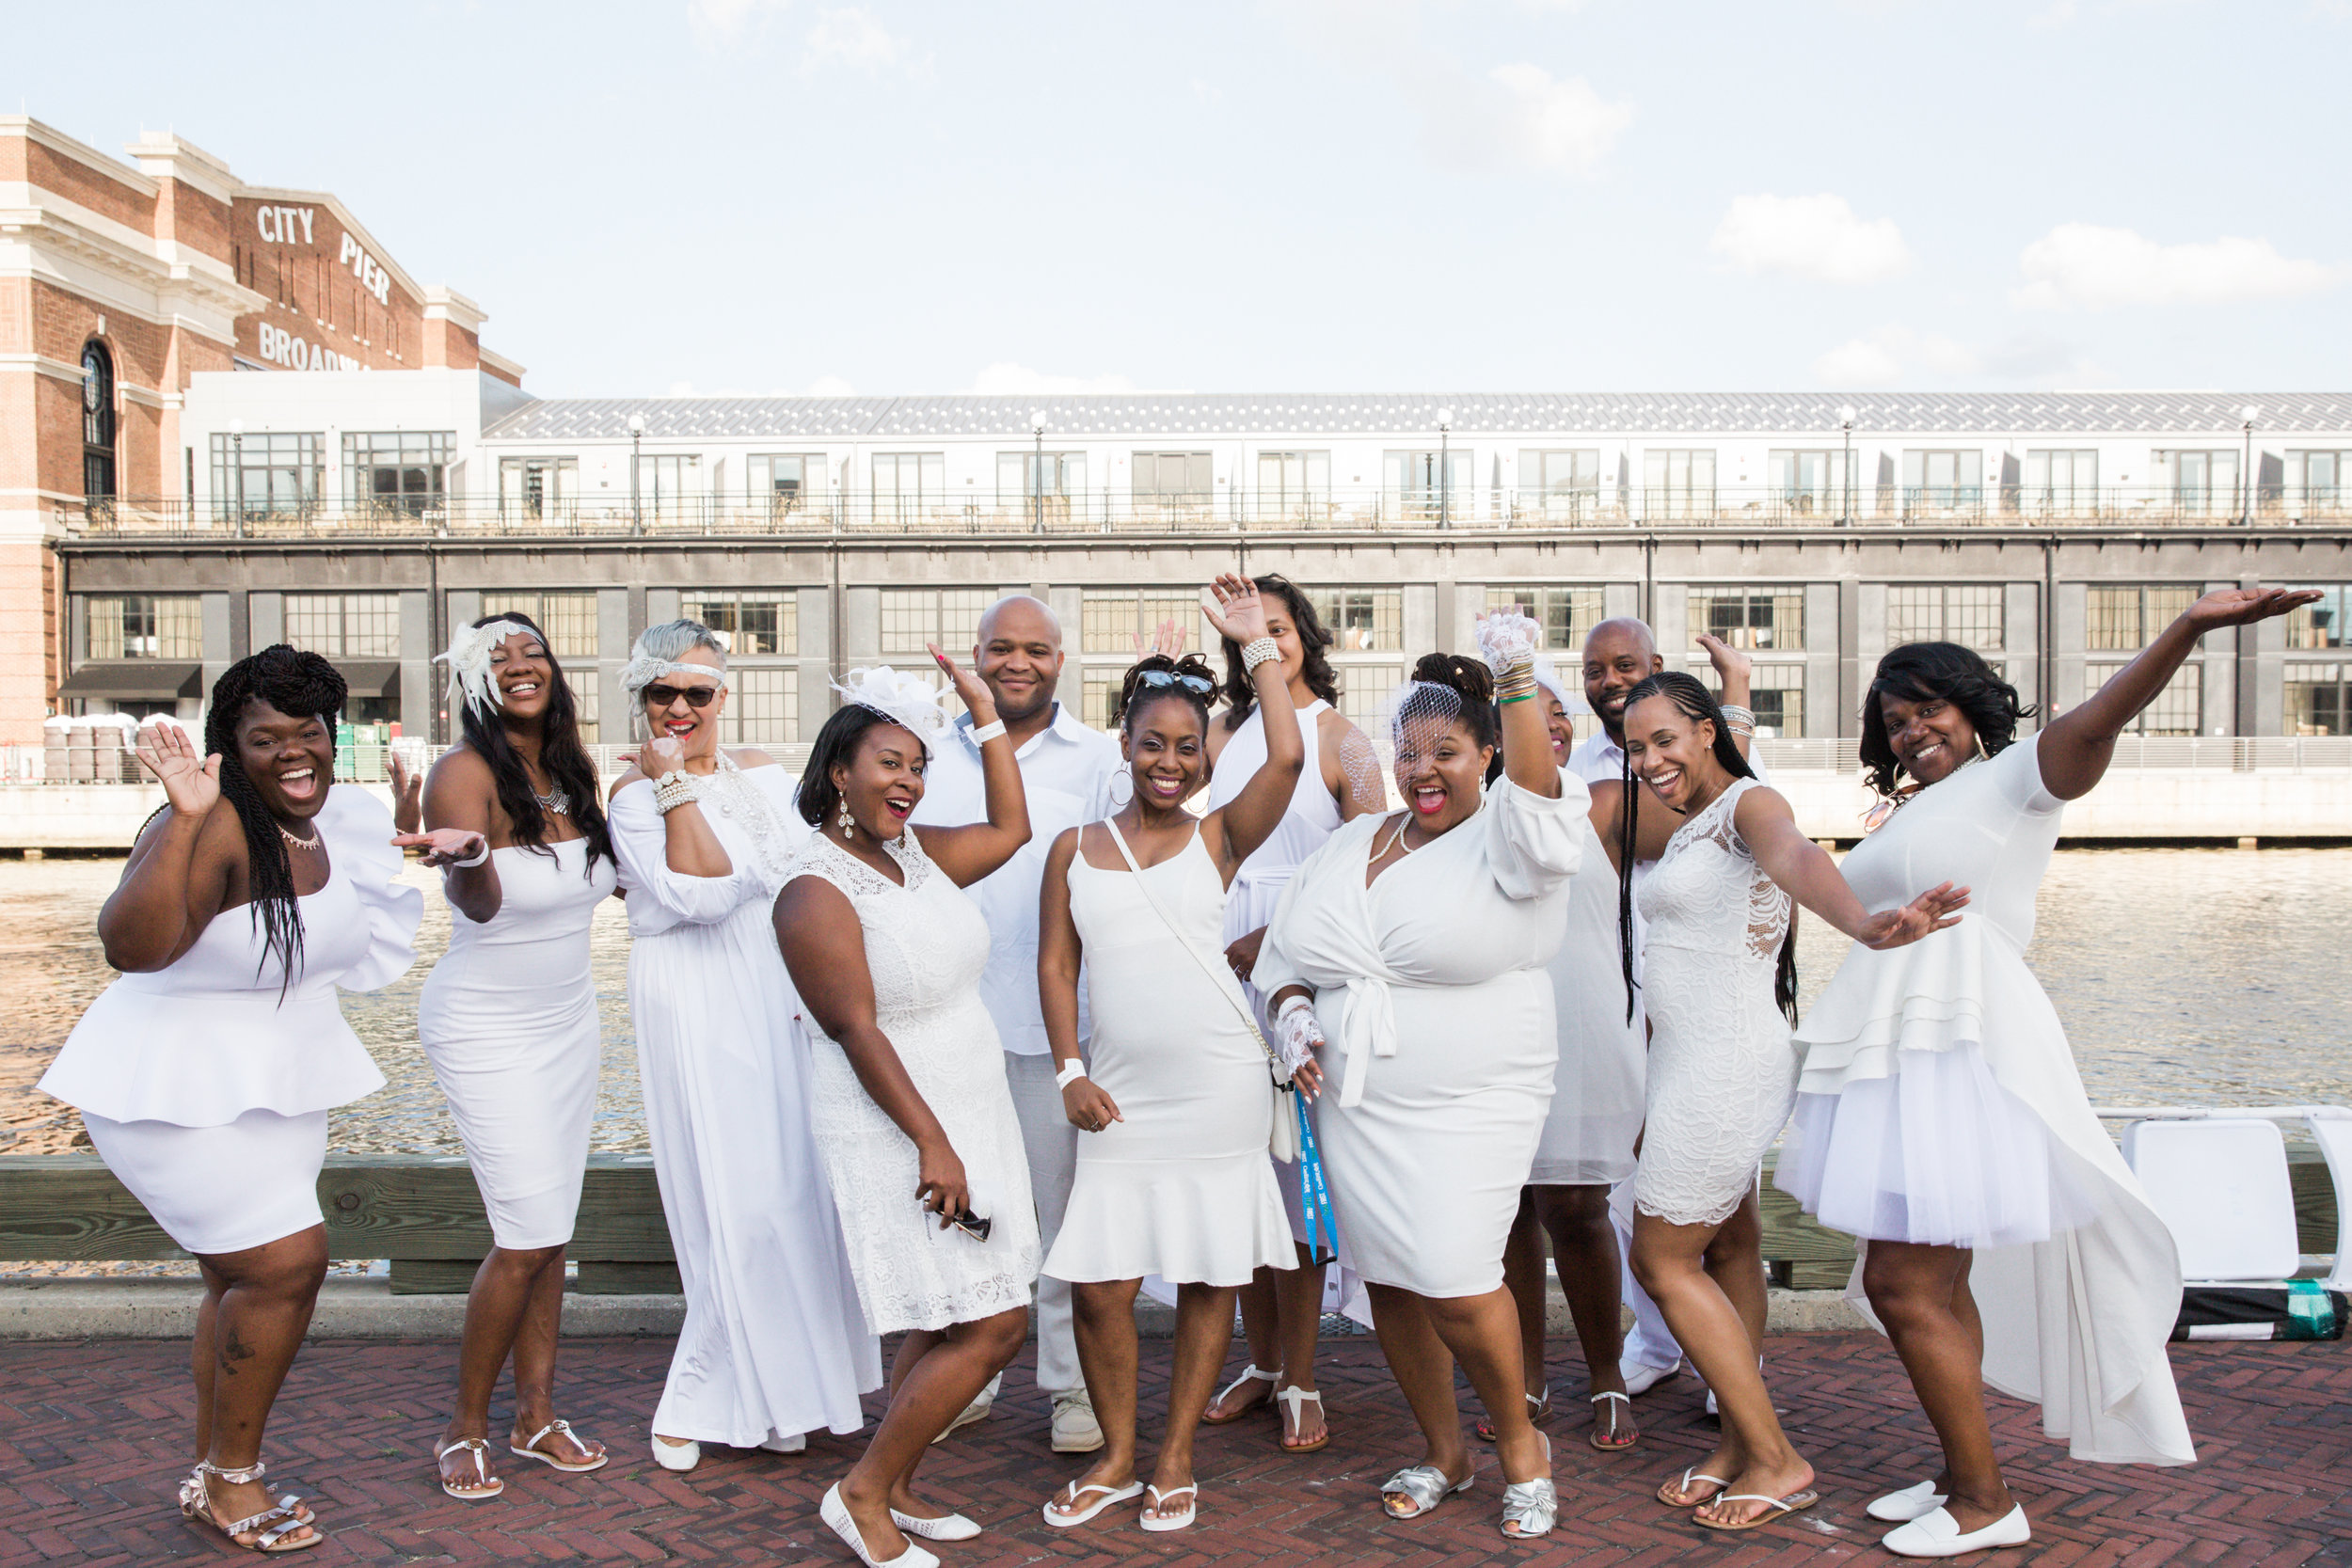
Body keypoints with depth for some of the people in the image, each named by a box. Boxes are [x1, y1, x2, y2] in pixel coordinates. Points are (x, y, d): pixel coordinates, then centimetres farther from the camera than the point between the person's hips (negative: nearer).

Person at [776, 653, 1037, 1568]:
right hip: (900, 1131, -8)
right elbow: (857, 1030, -19)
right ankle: (861, 1493, 7)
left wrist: (986, 716, 15)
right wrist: (933, 1145, -21)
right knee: (991, 1328, -9)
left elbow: (1010, 830, 19)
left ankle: (896, 1491, 28)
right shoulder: (816, 890, -15)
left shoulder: (916, 853, 8)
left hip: (969, 1117, 8)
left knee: (948, 1329, 13)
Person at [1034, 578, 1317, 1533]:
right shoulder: (1076, 849, 8)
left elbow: (1288, 756, -13)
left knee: (1209, 1279, 7)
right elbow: (1055, 963, 9)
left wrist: (1256, 643, -7)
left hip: (1220, 1090, -1)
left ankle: (1176, 1459, 24)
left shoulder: (1219, 837, 2)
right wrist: (1070, 1072, 0)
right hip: (1121, 1096, 2)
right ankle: (1117, 1456, 23)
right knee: (1099, 1283, 1)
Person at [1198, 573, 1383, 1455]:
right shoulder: (1226, 733, 13)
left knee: (1293, 1160, -3)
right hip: (1226, 956, 4)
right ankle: (1262, 1365, 21)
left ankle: (1300, 1382, 10)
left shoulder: (1340, 738, 0)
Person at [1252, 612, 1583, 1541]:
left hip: (1472, 1105, -5)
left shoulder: (1505, 840, -5)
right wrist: (1293, 1010, -1)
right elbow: (1290, 951, 19)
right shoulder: (1353, 845, 11)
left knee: (1454, 1279, -13)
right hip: (1358, 1104, 6)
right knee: (1388, 1280, 10)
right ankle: (1444, 1452, 32)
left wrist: (1517, 683, -43)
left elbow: (1535, 784, -28)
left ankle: (1520, 1445, 16)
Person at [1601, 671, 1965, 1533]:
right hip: (1692, 1064, 10)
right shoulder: (1684, 828, 14)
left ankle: (1777, 1461, 6)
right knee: (1726, 1249, 15)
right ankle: (1741, 1443, 25)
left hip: (1727, 1066, -10)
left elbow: (1796, 857, -38)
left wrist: (1864, 925, -56)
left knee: (1663, 1260, -3)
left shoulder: (1749, 804, -15)